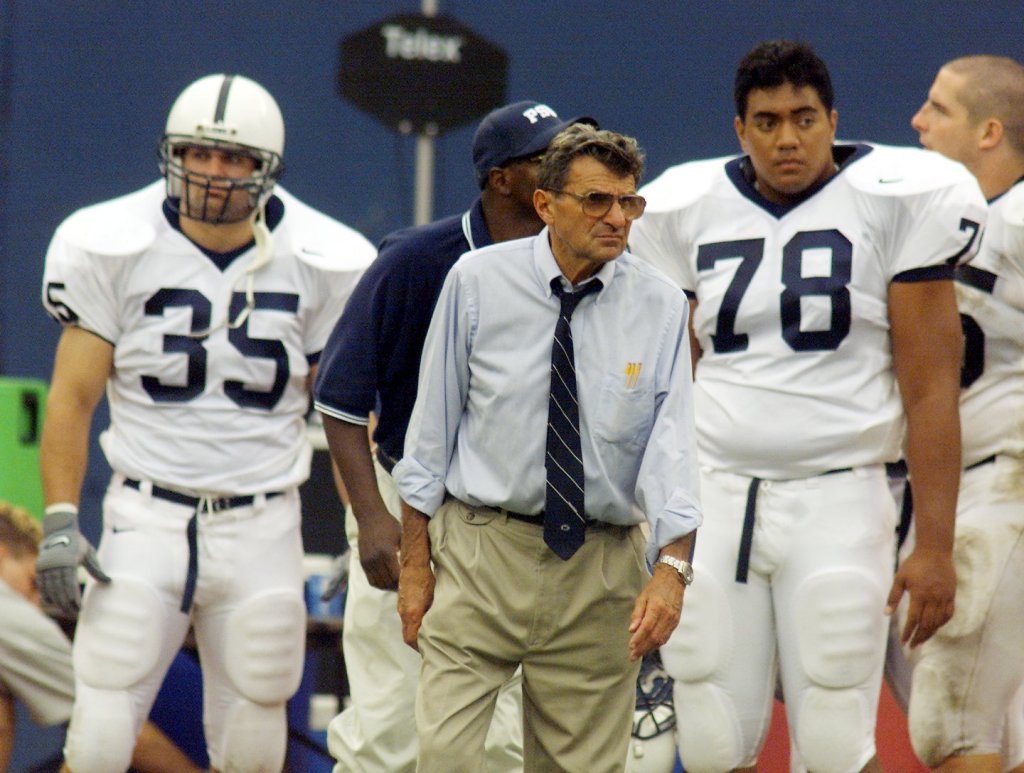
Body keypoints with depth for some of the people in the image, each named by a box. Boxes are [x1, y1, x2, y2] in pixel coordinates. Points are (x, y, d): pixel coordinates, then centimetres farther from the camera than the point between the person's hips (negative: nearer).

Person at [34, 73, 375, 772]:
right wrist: (60, 522, -8)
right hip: (145, 522, -1)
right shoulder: (113, 249, -4)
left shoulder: (320, 265, -1)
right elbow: (72, 398, 1)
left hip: (262, 529, 1)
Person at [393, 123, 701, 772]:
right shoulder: (478, 282, -2)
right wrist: (416, 561, 2)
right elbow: (433, 424, 4)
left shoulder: (661, 307, -1)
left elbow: (672, 443, -10)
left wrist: (672, 566, -24)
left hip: (600, 571, 1)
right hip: (479, 553, -1)